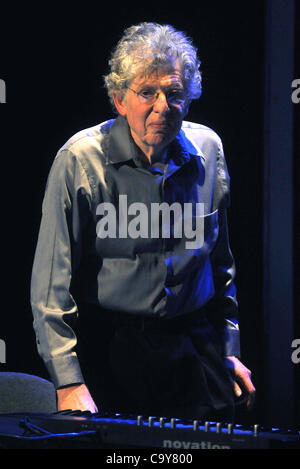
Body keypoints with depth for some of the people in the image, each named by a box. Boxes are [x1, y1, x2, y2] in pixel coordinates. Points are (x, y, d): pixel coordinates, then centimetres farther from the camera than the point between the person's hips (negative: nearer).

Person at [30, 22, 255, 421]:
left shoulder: (208, 150, 4)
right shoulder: (81, 162, -11)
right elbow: (52, 283, -13)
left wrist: (229, 351, 15)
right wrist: (69, 381, -19)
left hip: (193, 344, 4)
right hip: (109, 344, -4)